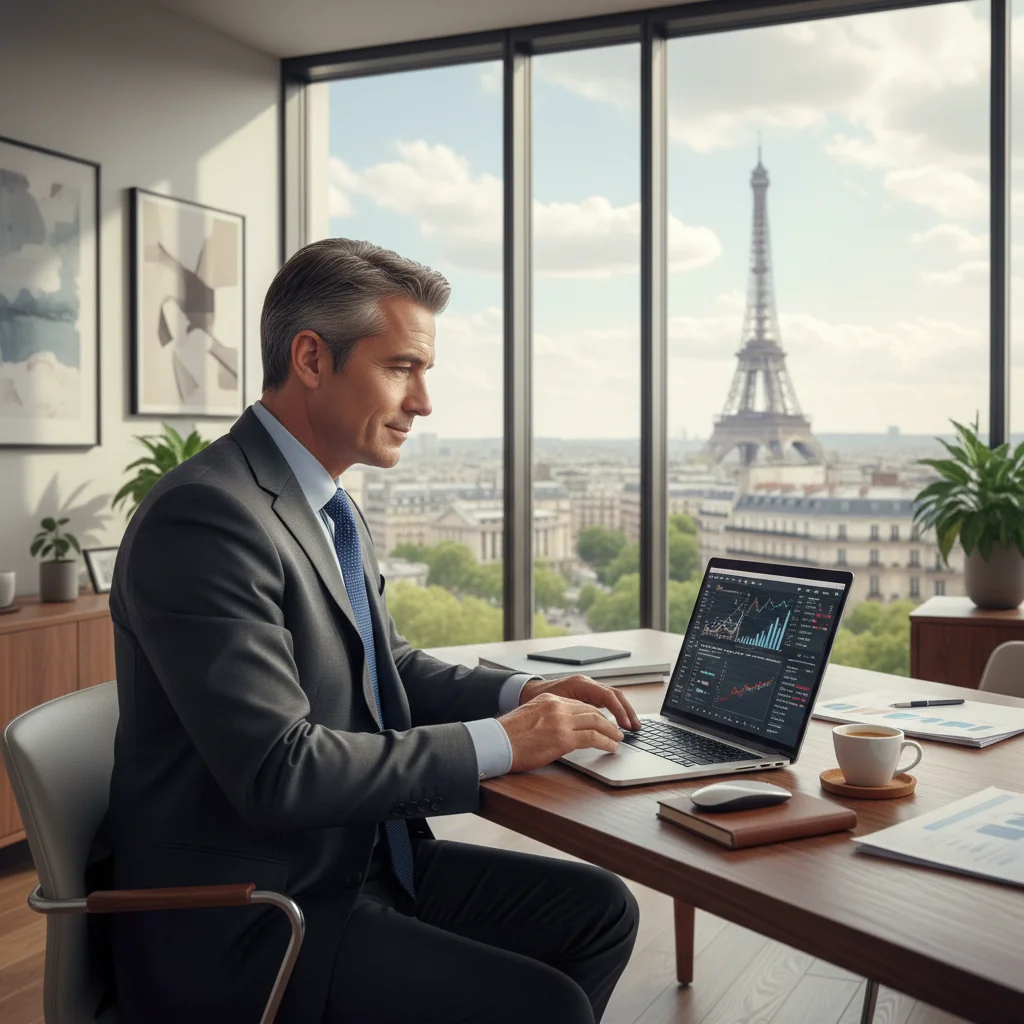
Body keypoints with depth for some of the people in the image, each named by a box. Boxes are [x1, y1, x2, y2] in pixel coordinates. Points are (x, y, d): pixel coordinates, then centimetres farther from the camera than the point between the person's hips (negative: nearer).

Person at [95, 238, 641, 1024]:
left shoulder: (332, 509, 8)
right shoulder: (203, 517, -22)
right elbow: (278, 770, -27)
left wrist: (523, 695, 0)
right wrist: (496, 744, -19)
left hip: (361, 860, 9)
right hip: (246, 927, -9)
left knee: (601, 910, 5)